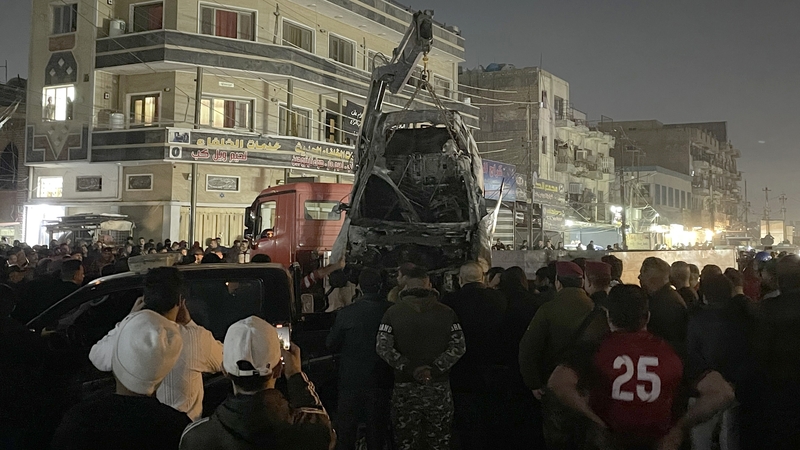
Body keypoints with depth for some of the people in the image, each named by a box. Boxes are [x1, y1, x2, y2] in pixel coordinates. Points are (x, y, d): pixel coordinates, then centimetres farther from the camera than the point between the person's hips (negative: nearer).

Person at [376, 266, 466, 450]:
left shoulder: (393, 312, -2)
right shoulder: (446, 312, 1)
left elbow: (383, 347, -11)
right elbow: (458, 347, -5)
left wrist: (410, 369, -10)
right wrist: (435, 368, -10)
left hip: (405, 387, -1)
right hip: (439, 387, 1)